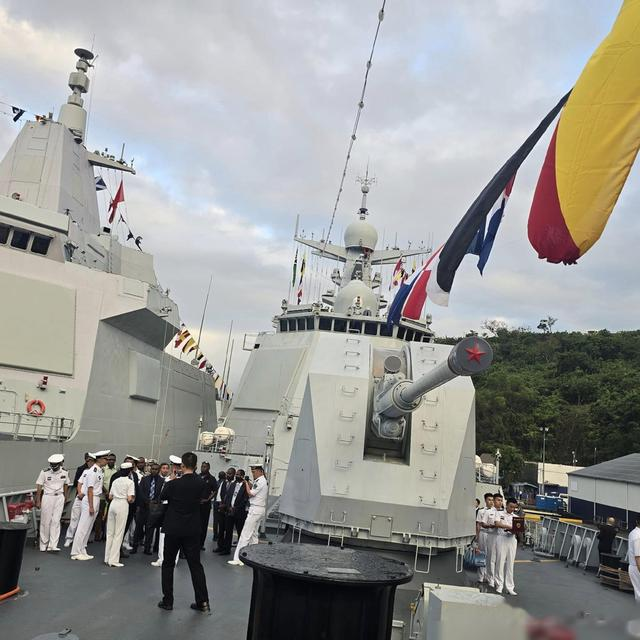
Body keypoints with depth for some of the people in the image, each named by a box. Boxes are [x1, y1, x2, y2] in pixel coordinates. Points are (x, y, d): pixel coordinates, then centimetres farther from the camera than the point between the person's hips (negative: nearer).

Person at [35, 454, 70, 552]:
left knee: (56, 521, -4)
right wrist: (38, 501, -7)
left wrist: (65, 497, 18)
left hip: (59, 497, 2)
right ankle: (44, 545, 18)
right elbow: (39, 487, -6)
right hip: (47, 497, -2)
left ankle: (52, 545, -4)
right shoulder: (44, 472, -11)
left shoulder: (65, 472, -1)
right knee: (46, 522, 4)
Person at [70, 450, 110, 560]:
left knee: (88, 528, 13)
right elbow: (90, 489, -18)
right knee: (83, 527, -4)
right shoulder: (93, 471, -16)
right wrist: (91, 506, -19)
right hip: (90, 499, -10)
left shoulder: (100, 471, 12)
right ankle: (75, 553, 2)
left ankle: (82, 551, 20)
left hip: (96, 499, 10)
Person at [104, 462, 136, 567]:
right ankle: (113, 560, 1)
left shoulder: (115, 481, 12)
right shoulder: (130, 482, -5)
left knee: (110, 532, 12)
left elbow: (110, 497, 15)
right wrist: (133, 499, 11)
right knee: (118, 533, 0)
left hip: (113, 504, 6)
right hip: (122, 505, -6)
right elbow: (130, 499, -11)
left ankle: (107, 558, 18)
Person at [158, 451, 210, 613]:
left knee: (168, 564, 13)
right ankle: (203, 602, 8)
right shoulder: (201, 484, -8)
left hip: (173, 529, -2)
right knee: (195, 565, 9)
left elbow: (163, 496, 3)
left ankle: (167, 601, 16)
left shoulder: (174, 484, -15)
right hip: (192, 530, 3)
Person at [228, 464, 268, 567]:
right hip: (260, 509, 10)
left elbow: (250, 493, -15)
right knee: (253, 534, 15)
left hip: (255, 509, -10)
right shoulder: (262, 480, 15)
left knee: (245, 534, -8)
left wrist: (246, 483, -3)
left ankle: (238, 558, -8)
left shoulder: (260, 481, -16)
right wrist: (249, 484, 2)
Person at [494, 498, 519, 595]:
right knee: (500, 561, -3)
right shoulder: (500, 514, 7)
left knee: (510, 564, 2)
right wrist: (509, 526, -18)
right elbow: (497, 524, -9)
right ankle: (499, 585, 5)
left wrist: (514, 530, -16)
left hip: (511, 539, 3)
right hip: (501, 538, -3)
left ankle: (509, 587, 5)